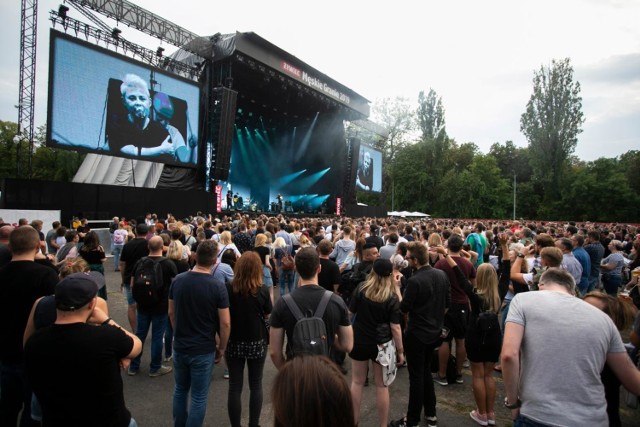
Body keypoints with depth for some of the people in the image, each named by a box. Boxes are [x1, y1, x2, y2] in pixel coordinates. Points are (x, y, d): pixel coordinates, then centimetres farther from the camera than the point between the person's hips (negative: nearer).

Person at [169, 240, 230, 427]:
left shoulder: (178, 280, -6)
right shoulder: (217, 285, -19)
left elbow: (171, 313, 6)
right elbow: (225, 323, -16)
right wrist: (222, 348, -1)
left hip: (179, 347, 5)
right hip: (204, 350, -5)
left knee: (180, 390, 24)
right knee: (199, 397, 11)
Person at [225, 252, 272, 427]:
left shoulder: (228, 289, -11)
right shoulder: (263, 290, -13)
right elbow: (267, 315, 0)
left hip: (234, 343, 0)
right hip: (257, 343, 0)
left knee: (234, 387, 10)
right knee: (256, 385, 15)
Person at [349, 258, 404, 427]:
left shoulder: (361, 289, -11)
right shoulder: (392, 298, -14)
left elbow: (350, 313, -1)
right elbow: (395, 328, -14)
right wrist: (400, 350, -3)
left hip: (359, 341, 2)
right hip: (382, 345, -2)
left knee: (357, 382, 16)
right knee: (382, 385, 12)